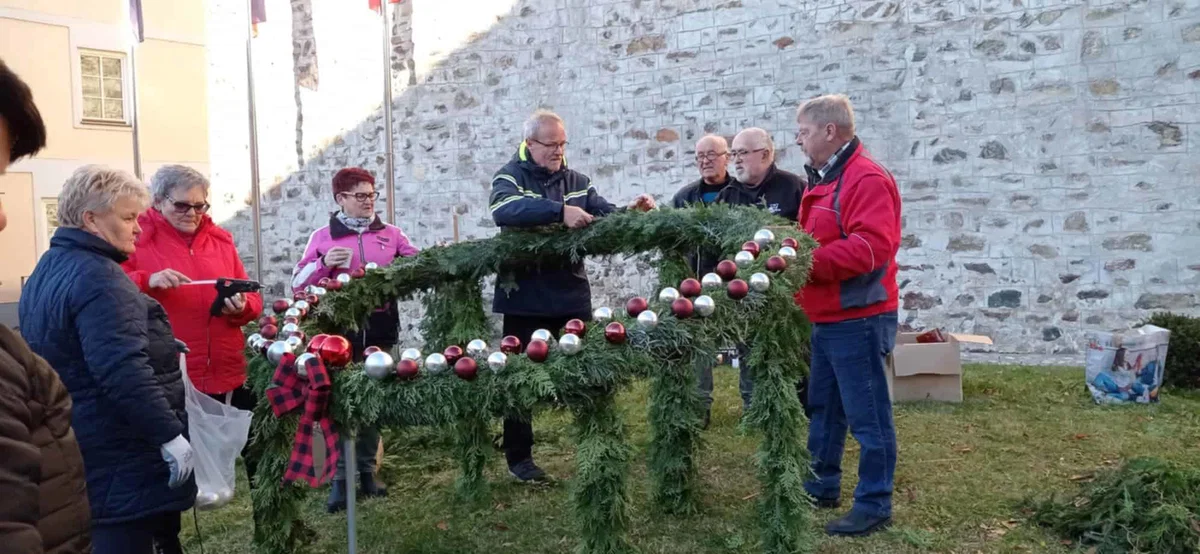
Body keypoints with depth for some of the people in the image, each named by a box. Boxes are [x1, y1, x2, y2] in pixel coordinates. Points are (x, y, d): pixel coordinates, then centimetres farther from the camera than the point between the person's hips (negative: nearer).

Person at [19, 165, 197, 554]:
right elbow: (123, 369, -29)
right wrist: (169, 434, -26)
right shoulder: (98, 277, -19)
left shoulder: (48, 270, 14)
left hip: (74, 447, 10)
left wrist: (157, 345, 22)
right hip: (120, 455, -10)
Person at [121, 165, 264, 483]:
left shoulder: (220, 239, 11)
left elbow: (253, 299, 13)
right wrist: (147, 280, -25)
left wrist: (241, 307, -9)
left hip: (228, 374, 4)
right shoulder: (138, 239, 0)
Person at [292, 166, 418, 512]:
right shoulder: (322, 237, 4)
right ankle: (340, 479, 12)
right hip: (339, 334, -2)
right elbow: (298, 284, 2)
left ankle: (366, 472, 24)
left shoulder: (391, 234, 9)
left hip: (380, 333, 2)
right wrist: (323, 264, -14)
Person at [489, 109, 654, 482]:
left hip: (572, 295, 4)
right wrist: (560, 210, -38)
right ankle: (518, 457, 20)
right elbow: (503, 210, -27)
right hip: (524, 298, -4)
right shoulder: (510, 177, -4)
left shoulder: (576, 181, 11)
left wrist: (632, 212, -14)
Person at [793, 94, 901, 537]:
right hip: (825, 318, 10)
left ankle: (874, 505, 8)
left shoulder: (867, 179, -16)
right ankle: (821, 486, 30)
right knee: (822, 408, 18)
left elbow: (871, 247, -27)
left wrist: (807, 261, -24)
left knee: (867, 416, -1)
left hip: (857, 319, -10)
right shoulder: (823, 179, 16)